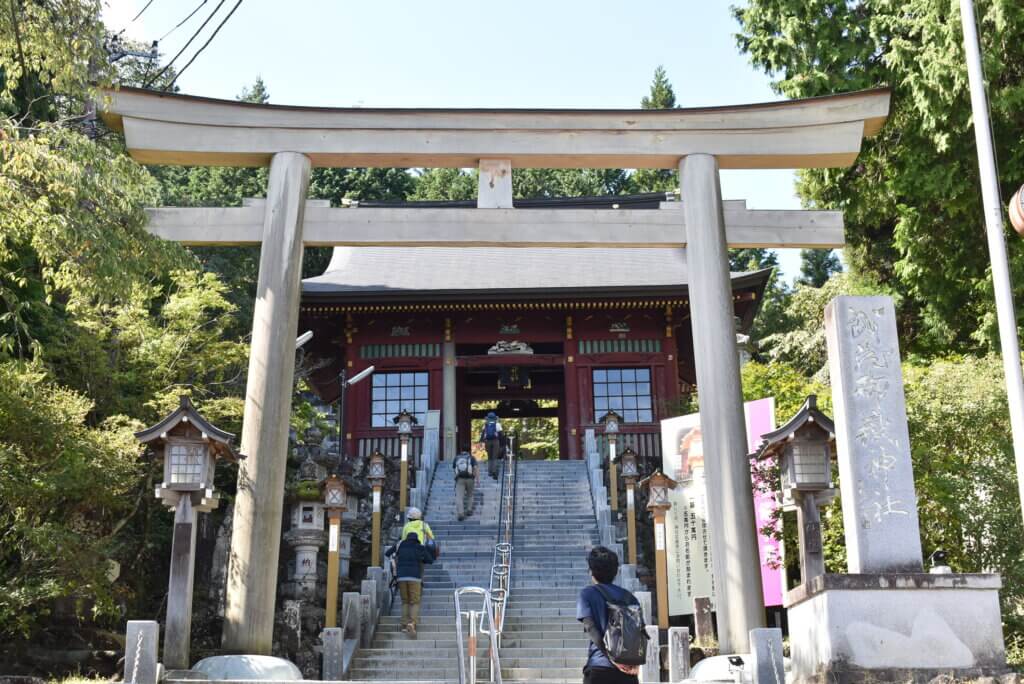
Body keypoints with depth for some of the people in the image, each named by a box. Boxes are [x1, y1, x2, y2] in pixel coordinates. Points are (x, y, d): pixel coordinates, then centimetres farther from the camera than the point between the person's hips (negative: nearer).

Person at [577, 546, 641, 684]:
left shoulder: (587, 594, 3)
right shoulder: (628, 596, 14)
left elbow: (591, 629, -10)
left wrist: (612, 657, -16)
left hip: (599, 667, -3)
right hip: (628, 669, 4)